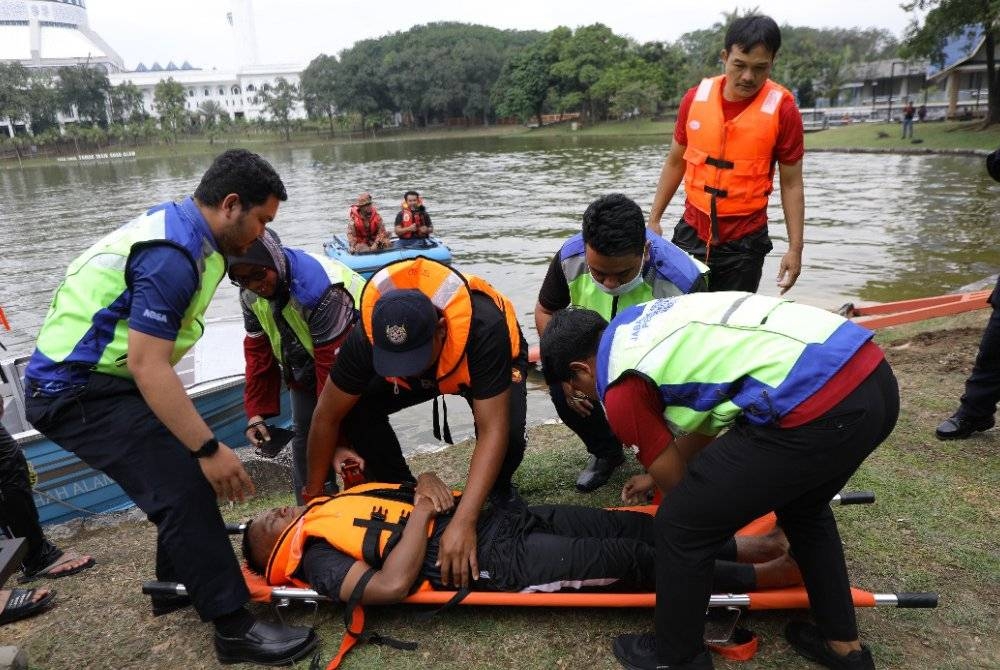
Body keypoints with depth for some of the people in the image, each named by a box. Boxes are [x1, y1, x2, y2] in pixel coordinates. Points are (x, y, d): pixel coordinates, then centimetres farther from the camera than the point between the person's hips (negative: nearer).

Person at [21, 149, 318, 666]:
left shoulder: (177, 226, 6)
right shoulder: (172, 255, -25)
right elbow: (148, 366, -28)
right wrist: (209, 448, -26)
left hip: (88, 377, 10)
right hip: (77, 392, -10)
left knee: (182, 472, 15)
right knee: (184, 484, -13)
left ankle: (177, 582, 32)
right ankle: (233, 627, -4)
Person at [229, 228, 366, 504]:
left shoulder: (322, 289, -38)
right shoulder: (250, 294, -12)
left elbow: (334, 368, -33)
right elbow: (258, 351, -1)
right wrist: (256, 411, -5)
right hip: (304, 369, 7)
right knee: (304, 434, 6)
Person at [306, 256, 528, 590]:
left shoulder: (484, 329, -45)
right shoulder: (366, 337, -35)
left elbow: (493, 431, -44)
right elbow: (327, 416, -22)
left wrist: (463, 522, -51)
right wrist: (313, 496, -12)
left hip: (482, 365, -2)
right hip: (431, 364, 3)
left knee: (509, 436, -32)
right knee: (354, 409, -22)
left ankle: (500, 489, 4)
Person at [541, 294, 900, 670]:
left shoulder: (620, 390, -1)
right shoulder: (644, 321, 24)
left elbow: (677, 485, 11)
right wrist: (658, 474, 47)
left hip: (815, 407, -10)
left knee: (681, 526, 8)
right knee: (802, 507, 35)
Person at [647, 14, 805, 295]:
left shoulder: (783, 110, -10)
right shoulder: (695, 98, -2)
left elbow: (791, 184, -5)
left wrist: (795, 248, -9)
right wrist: (654, 219, 9)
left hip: (744, 242, -2)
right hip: (691, 233, 3)